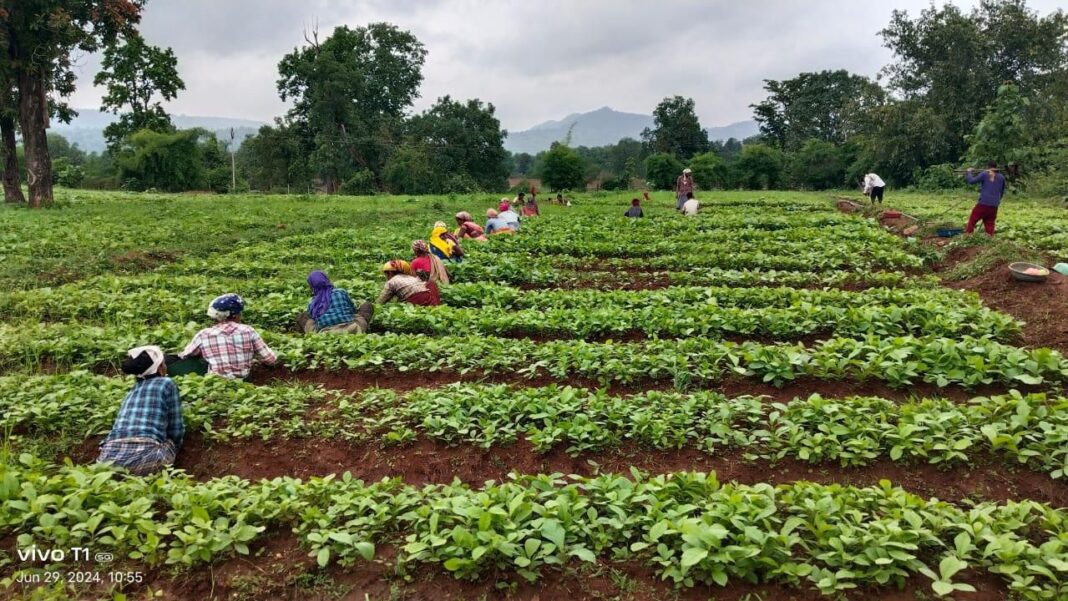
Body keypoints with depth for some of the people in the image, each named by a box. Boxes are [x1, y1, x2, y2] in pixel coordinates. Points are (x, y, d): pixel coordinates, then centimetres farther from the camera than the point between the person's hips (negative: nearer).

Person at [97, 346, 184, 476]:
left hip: (109, 458, 5)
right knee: (170, 443, 26)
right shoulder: (166, 383, 13)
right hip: (143, 456, -5)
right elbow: (175, 430, 16)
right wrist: (173, 451, 35)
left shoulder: (132, 390, 29)